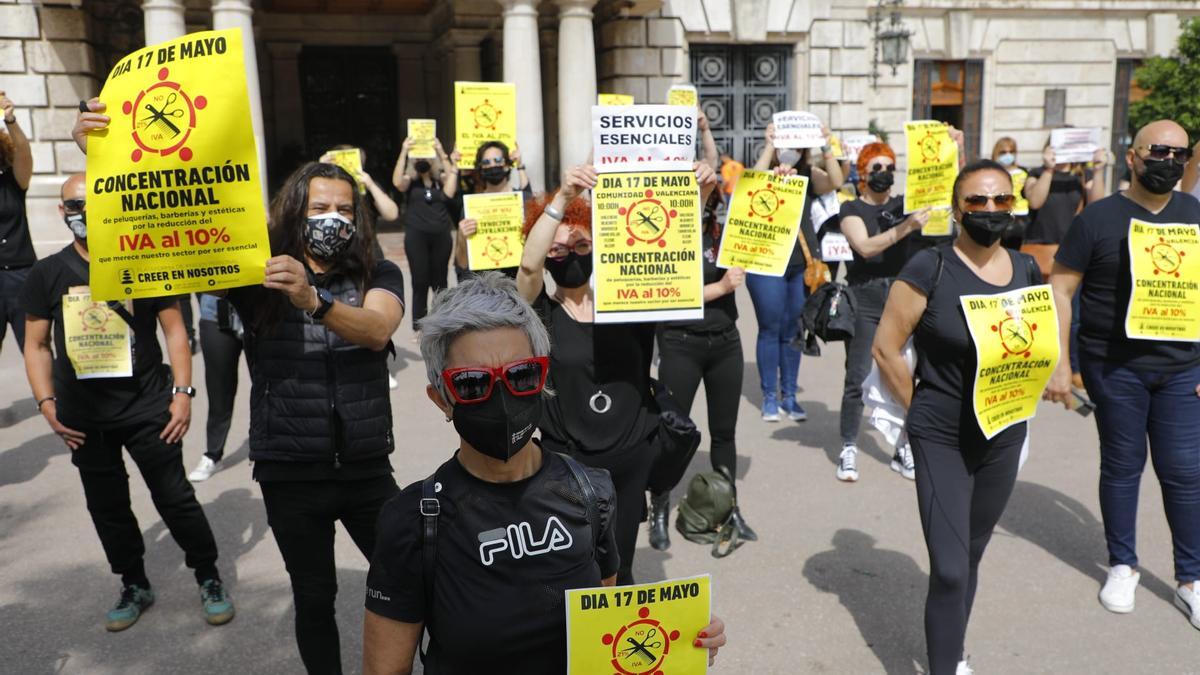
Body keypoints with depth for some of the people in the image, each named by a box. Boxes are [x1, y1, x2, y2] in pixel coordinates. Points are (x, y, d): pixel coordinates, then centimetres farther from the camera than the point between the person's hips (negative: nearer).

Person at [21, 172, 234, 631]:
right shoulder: (47, 274, 2)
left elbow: (174, 329, -2)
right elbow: (37, 344, 8)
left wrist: (182, 392, -9)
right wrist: (47, 403, -2)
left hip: (147, 407, -3)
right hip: (84, 416, 3)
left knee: (175, 498, 1)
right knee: (107, 506, 14)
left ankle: (209, 579, 19)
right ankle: (134, 587, 32)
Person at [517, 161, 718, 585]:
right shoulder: (540, 314, -5)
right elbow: (528, 265, -25)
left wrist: (697, 197, -20)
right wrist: (563, 197, -33)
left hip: (632, 459, 3)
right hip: (568, 464, -2)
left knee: (618, 571, 14)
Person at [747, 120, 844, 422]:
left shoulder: (808, 175, 6)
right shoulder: (765, 173, -1)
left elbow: (835, 182, -10)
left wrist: (826, 149, -19)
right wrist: (769, 146, -23)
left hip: (803, 263, 3)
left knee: (793, 331, 10)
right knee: (770, 329, 3)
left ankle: (789, 395, 21)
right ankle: (769, 397, 13)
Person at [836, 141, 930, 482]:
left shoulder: (904, 204, 12)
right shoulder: (852, 209, 3)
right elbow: (865, 247, -13)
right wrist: (906, 227, -24)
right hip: (864, 301, -3)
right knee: (857, 377, -1)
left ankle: (904, 450, 12)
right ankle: (849, 450, 9)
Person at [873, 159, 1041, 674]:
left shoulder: (1027, 270, 2)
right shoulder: (930, 269, -14)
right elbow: (885, 348, -12)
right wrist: (919, 409, -6)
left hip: (1004, 438, 5)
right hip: (942, 441, -5)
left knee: (971, 557, 19)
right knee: (949, 568, -7)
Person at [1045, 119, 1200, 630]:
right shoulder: (1099, 217, -5)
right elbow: (1061, 290, -6)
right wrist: (1058, 363, -11)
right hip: (1115, 369, -2)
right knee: (1122, 466, 11)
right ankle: (1122, 565, 28)